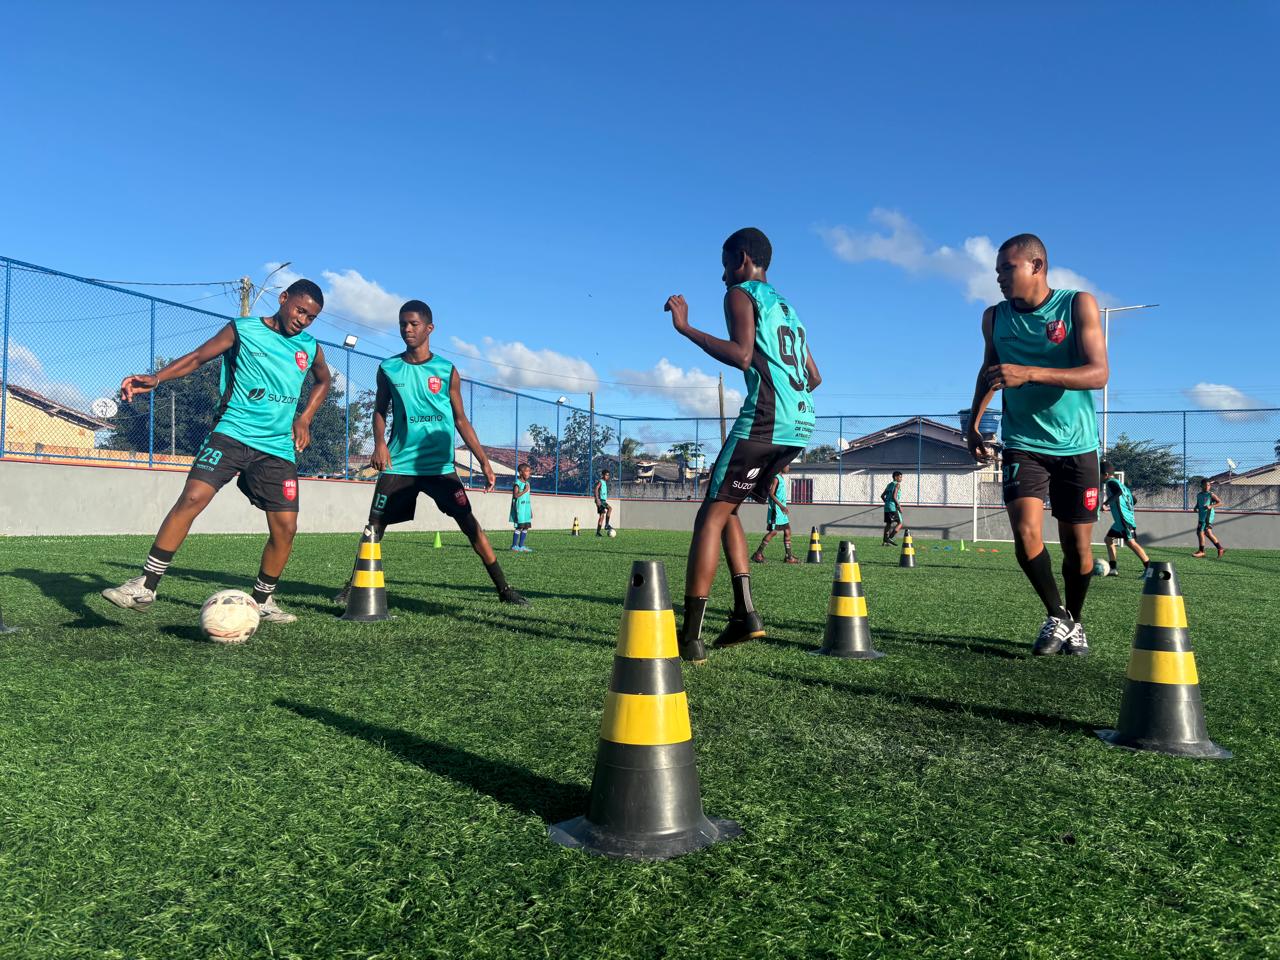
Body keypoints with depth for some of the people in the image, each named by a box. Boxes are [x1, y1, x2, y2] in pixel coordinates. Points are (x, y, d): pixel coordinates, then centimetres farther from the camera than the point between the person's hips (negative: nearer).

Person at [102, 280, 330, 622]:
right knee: (192, 498, -21)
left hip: (279, 447, 3)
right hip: (231, 434, -3)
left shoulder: (310, 347, 13)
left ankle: (263, 601, 18)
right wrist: (156, 378, -15)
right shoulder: (243, 330, 3)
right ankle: (146, 585, -12)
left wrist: (304, 418, 17)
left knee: (285, 527, -3)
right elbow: (198, 357, 1)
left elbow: (323, 380, 30)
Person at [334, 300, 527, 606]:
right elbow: (380, 410, 15)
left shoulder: (447, 371, 4)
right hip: (399, 464, 1)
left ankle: (503, 588, -2)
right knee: (374, 526, -1)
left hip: (440, 465, -1)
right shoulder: (389, 369, 6)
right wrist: (379, 443, -6)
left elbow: (461, 420, 7)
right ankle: (353, 585, 18)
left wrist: (484, 461, 1)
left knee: (470, 524, -7)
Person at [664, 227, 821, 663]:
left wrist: (684, 327, -11)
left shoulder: (741, 294, 2)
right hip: (800, 424, 9)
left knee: (710, 516, -6)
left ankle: (690, 636, -11)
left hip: (763, 421, -8)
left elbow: (742, 355, -16)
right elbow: (814, 377, 26)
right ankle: (745, 612, 10)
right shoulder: (787, 307, 27)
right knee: (725, 508, 18)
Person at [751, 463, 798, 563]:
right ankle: (758, 554, -2)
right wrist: (781, 505, -27)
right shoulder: (776, 478, -12)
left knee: (787, 530, 6)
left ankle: (789, 556, 9)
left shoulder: (782, 478, 17)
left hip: (782, 510, 10)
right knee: (773, 532, -9)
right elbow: (771, 493, -20)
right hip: (776, 509, -10)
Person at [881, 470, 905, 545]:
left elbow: (882, 496, 18)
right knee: (900, 523, -3)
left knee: (888, 523, 12)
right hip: (893, 507, -8)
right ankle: (890, 538, -14)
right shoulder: (897, 484, -6)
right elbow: (894, 496, -17)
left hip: (887, 507, 8)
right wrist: (899, 506, -12)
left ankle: (885, 541, 10)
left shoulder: (889, 484, 18)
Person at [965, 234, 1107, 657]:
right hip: (1023, 443, 2)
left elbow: (1098, 373, -20)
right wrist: (974, 423, 11)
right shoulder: (995, 317, 2)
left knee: (1077, 545, 5)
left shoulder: (1078, 305, -8)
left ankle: (1075, 621, 31)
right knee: (1026, 533, -17)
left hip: (1077, 446, -1)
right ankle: (1056, 615, 7)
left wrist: (1030, 373, -33)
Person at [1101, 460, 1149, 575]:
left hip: (1124, 519, -10)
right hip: (1119, 520, 10)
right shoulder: (1119, 483, 20)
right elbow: (1134, 500, 23)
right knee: (1108, 539, 15)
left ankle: (1149, 566, -19)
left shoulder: (1111, 482, -7)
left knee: (1131, 542, -16)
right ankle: (1113, 568, 14)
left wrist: (1107, 502, -25)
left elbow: (1118, 492, -30)